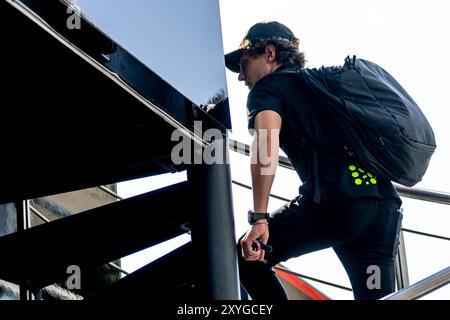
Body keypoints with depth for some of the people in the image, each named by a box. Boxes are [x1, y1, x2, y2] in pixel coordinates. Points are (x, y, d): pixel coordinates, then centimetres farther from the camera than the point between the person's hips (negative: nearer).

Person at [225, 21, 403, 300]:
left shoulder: (268, 87, 8)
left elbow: (266, 144, -12)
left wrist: (259, 218, -14)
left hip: (335, 203, -7)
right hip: (385, 204, 7)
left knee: (247, 257, 10)